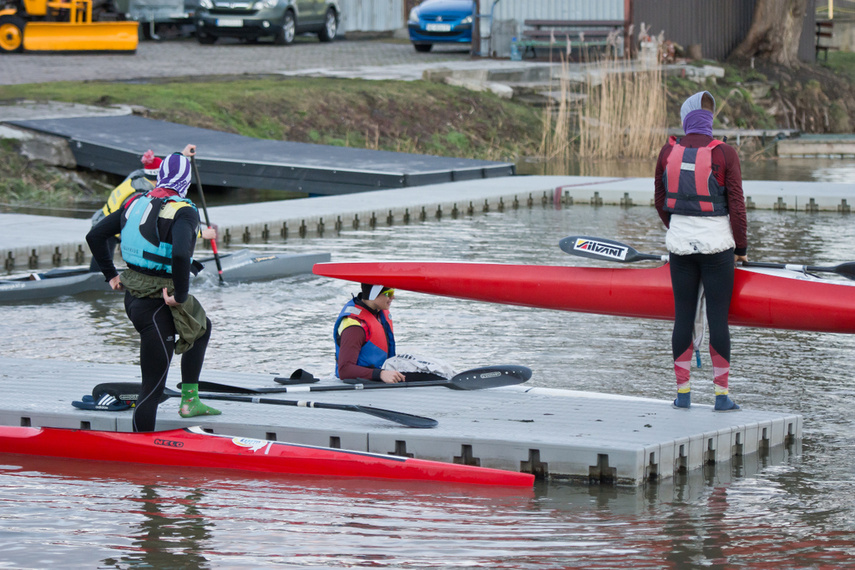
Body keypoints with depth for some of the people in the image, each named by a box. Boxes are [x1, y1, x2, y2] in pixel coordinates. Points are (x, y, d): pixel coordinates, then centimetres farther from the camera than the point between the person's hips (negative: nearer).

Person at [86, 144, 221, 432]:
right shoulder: (183, 211, -17)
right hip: (157, 305, -8)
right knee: (153, 386, -1)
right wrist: (180, 295, -22)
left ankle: (190, 400, 33)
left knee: (202, 327, 32)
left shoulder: (136, 203, 5)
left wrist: (111, 275, 21)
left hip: (132, 297, 8)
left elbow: (95, 236, 12)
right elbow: (180, 254, -36)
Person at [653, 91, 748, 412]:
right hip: (716, 244, -3)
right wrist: (741, 247, 4)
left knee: (683, 316, 9)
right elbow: (736, 206, -8)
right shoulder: (724, 155, -9)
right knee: (718, 318, 1)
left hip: (680, 244, 3)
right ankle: (721, 395, 3)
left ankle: (683, 392, 11)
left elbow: (660, 202, 10)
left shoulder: (668, 153, 0)